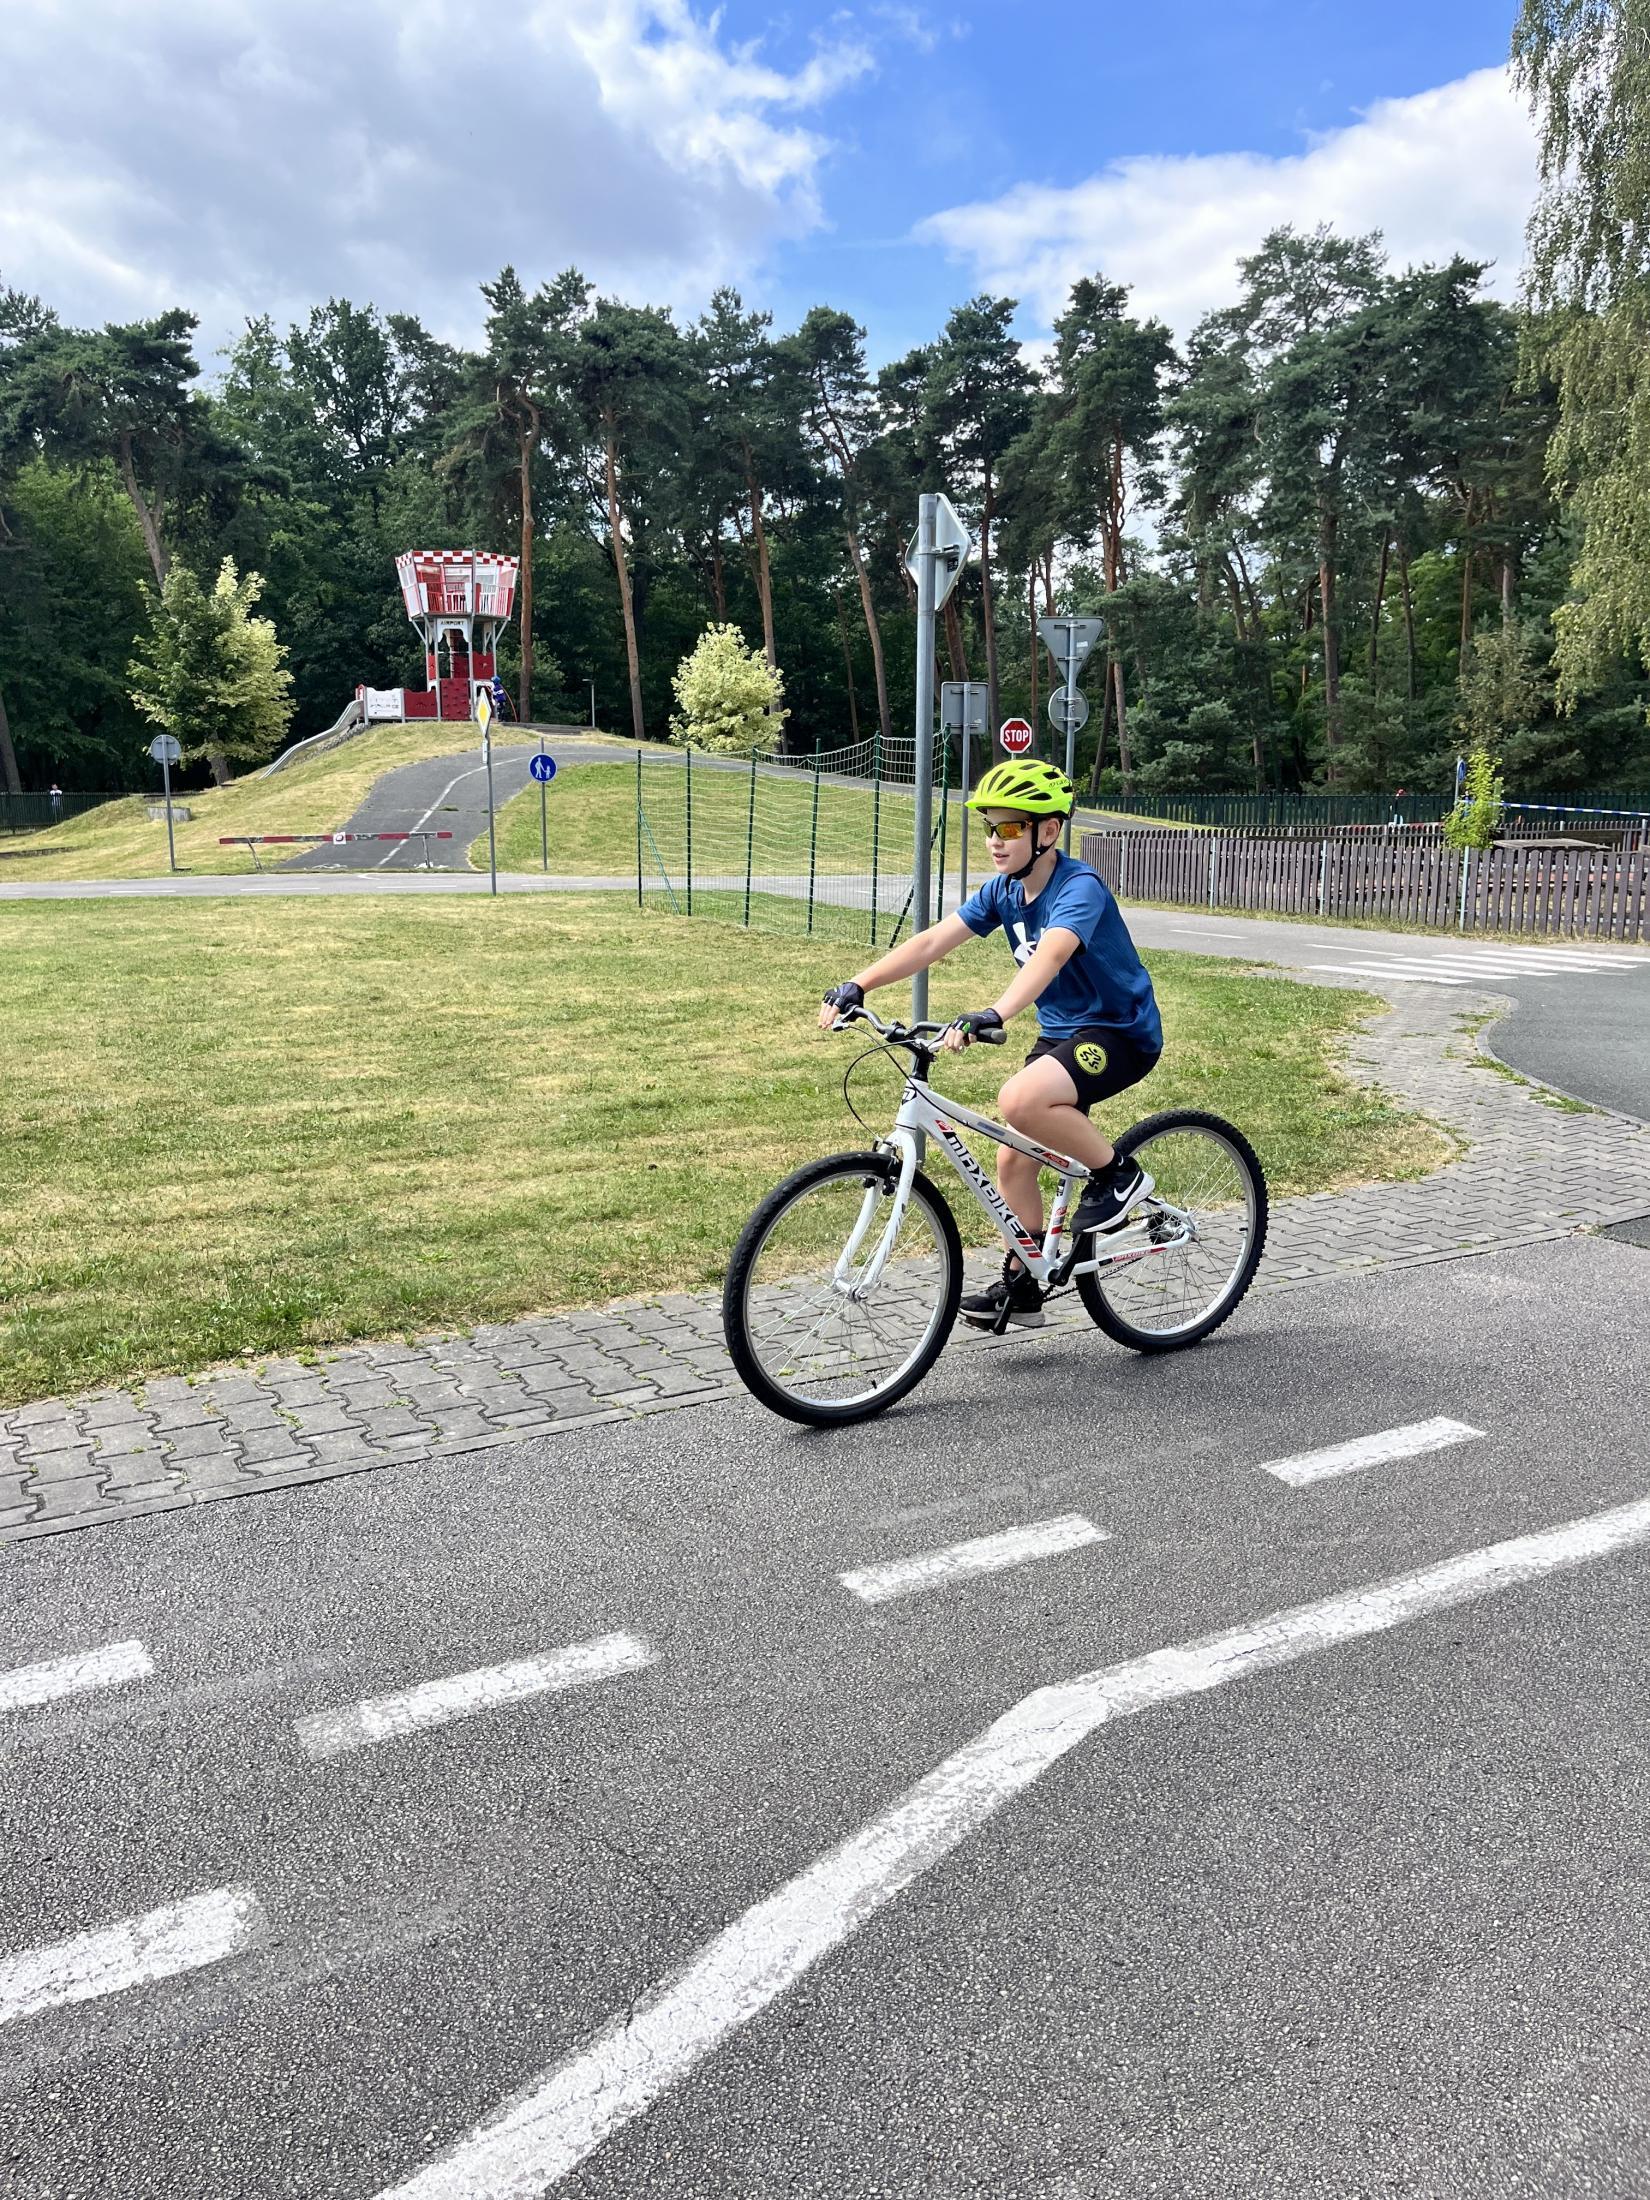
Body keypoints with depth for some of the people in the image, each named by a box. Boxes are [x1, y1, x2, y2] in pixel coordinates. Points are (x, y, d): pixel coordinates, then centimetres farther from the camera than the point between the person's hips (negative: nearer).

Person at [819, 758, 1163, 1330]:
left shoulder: (1079, 888, -22)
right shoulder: (1002, 891, 1)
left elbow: (1048, 956, -41)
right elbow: (933, 942, -7)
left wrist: (992, 1015, -58)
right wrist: (856, 986, -19)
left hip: (1121, 1031, -8)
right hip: (1061, 1032, 8)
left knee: (1020, 1101, -32)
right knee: (1013, 1157, 5)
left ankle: (1118, 1175, -9)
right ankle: (1020, 1287, 19)